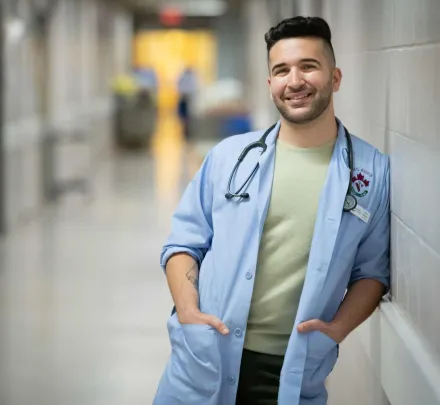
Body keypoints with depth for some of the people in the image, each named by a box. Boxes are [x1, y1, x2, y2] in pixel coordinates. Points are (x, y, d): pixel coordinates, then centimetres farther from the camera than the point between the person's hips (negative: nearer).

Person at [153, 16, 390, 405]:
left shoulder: (374, 171, 0)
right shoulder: (229, 156, 3)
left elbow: (372, 269, 5)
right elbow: (184, 243, 6)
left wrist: (337, 328, -10)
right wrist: (188, 310, -9)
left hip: (296, 372, -1)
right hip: (207, 360, 1)